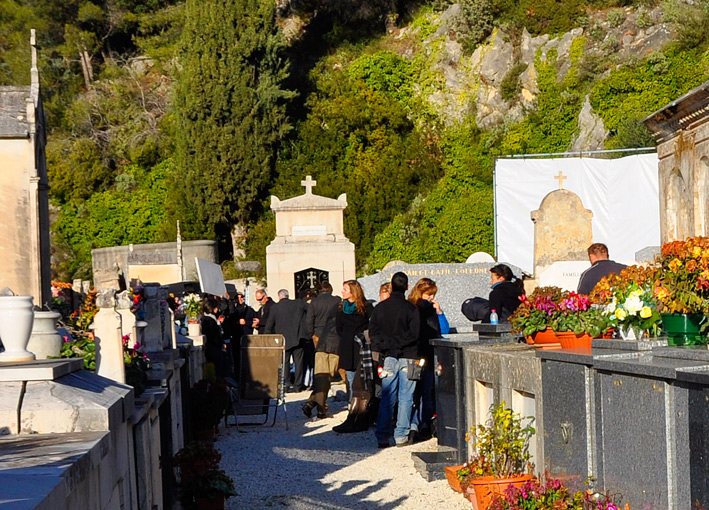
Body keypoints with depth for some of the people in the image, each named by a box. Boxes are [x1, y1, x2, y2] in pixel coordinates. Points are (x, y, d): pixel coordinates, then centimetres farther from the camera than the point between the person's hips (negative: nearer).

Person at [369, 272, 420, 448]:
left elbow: (373, 331, -1)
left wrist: (385, 345, -2)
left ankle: (382, 437, 4)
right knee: (405, 398, 3)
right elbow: (414, 333, -13)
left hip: (388, 358, 3)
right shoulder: (411, 308, -6)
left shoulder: (380, 308, 4)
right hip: (407, 357, -3)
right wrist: (397, 343, -7)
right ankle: (402, 436, 2)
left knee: (386, 398, 7)